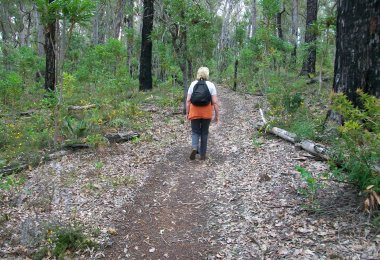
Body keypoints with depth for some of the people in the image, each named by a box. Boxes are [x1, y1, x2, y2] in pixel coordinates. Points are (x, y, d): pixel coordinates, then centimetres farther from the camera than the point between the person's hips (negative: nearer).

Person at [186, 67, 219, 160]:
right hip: (207, 113, 0)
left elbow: (188, 100, -2)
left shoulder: (193, 84, -1)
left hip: (195, 112, 0)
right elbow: (215, 102, -7)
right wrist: (217, 115, 0)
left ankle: (194, 148, -16)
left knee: (195, 132, 11)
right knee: (204, 133, 12)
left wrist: (187, 113, 6)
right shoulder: (211, 85, -4)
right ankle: (203, 154, 18)